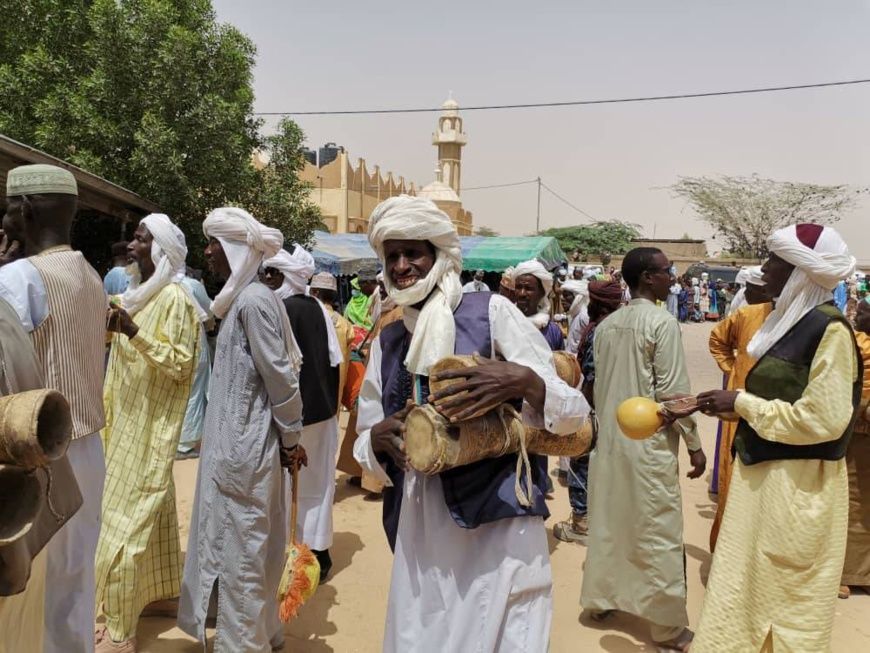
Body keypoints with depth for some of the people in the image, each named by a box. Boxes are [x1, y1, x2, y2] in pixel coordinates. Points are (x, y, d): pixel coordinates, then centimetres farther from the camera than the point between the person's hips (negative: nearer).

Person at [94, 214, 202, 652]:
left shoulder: (175, 298, -16)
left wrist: (134, 331, -28)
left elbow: (181, 364, -22)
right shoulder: (138, 293, 10)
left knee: (125, 521, -5)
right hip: (127, 420, 9)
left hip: (150, 425, -9)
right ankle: (159, 592, 33)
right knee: (150, 511, 18)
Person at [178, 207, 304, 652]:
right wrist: (285, 438, 15)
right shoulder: (240, 299, 11)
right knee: (245, 543, 20)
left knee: (239, 547, 4)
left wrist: (291, 438, -10)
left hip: (243, 444, -9)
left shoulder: (253, 301, -18)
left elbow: (280, 376, -18)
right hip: (234, 439, 9)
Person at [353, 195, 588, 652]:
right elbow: (363, 447, 13)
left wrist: (526, 381, -26)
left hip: (499, 521, -4)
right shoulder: (387, 341, 9)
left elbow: (575, 414, -6)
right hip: (420, 529, 4)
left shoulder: (491, 311, -4)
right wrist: (378, 438, -10)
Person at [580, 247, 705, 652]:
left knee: (607, 521, 17)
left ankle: (600, 599, 32)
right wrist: (694, 443, -7)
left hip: (609, 437, 7)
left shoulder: (606, 325, 6)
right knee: (657, 533, 3)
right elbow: (673, 390, -15)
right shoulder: (663, 323, -14)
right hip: (649, 442, -7)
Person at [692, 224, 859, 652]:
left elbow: (822, 419, -24)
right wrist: (721, 403, 8)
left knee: (784, 597, 8)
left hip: (796, 484, -8)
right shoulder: (790, 320, 9)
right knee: (748, 587, 18)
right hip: (761, 473, 8)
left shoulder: (829, 329, -18)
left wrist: (741, 402, -17)